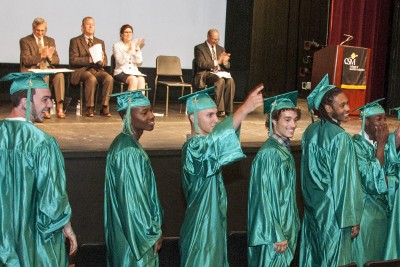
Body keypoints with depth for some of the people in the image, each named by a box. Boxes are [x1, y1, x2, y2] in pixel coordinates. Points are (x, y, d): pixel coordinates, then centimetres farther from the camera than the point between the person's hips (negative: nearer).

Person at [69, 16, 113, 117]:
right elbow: (73, 60, -5)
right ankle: (89, 108, -25)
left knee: (109, 78, -29)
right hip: (81, 70, -4)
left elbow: (105, 62, 14)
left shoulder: (100, 42, 21)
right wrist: (89, 59, -17)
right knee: (92, 78, -37)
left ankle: (104, 108, -22)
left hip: (97, 70, 4)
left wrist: (101, 60, -11)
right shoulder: (75, 41, 8)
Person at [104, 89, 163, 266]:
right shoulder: (129, 152, -25)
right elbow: (133, 199, -23)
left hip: (125, 227, 9)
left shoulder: (126, 143, 4)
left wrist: (152, 228, 17)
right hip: (135, 232, -9)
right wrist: (153, 233, -13)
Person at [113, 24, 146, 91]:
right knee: (133, 79, -33)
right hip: (121, 72, -3)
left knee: (141, 79, -30)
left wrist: (137, 49, -7)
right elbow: (120, 61, -10)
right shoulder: (116, 45, 6)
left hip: (134, 71, 3)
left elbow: (139, 62, 3)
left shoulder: (135, 45, 14)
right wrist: (128, 51, -21)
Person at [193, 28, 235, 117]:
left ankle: (228, 110, -28)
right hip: (206, 74, -5)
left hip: (220, 73, 5)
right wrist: (217, 62, -18)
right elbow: (201, 64, -11)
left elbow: (227, 67, 18)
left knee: (230, 80, -29)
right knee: (220, 80, -36)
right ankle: (219, 110, -33)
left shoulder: (221, 49, 21)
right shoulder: (199, 48, 4)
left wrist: (225, 63, -7)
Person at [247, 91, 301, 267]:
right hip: (273, 230, -9)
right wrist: (276, 235, -20)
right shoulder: (269, 154, -20)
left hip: (285, 227, 9)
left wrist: (291, 227, 16)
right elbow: (266, 196, -21)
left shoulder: (283, 149, 7)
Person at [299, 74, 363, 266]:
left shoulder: (310, 132, 0)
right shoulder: (340, 137, -21)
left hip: (312, 208, 7)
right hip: (333, 212, -7)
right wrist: (353, 219, -12)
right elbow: (345, 181, -19)